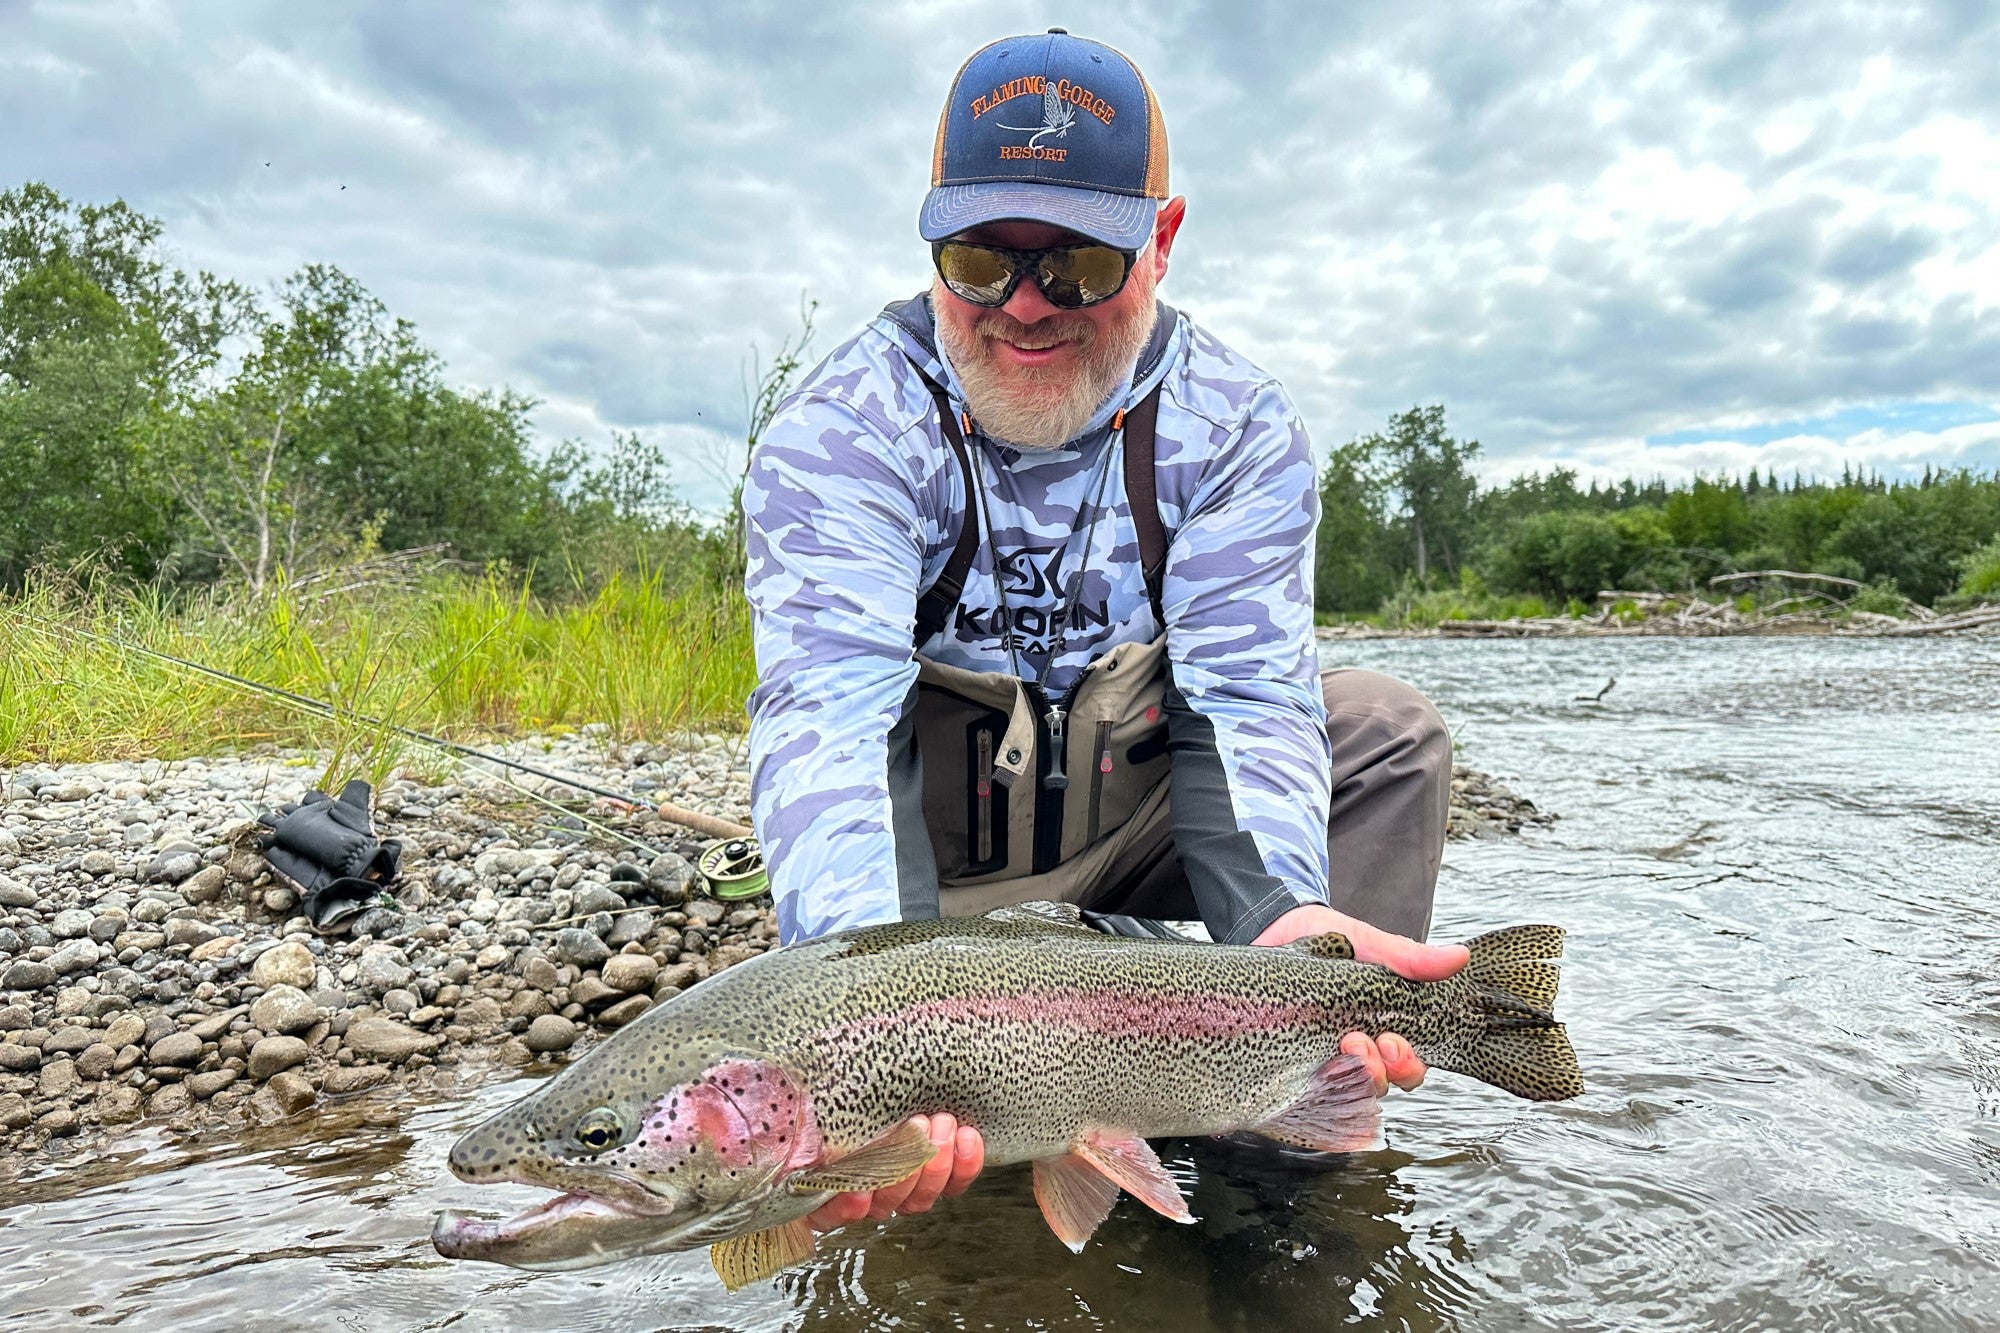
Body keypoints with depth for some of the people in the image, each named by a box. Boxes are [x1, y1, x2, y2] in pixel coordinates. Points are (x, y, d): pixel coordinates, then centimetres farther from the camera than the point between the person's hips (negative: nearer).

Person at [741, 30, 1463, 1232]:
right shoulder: (840, 433, -19)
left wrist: (1281, 918, -42)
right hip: (929, 868, -1)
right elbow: (829, 708, -33)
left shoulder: (1235, 425, -11)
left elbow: (1245, 691, -21)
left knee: (1391, 731, -16)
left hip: (1135, 822, 2)